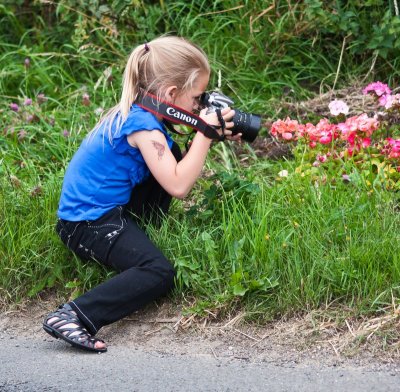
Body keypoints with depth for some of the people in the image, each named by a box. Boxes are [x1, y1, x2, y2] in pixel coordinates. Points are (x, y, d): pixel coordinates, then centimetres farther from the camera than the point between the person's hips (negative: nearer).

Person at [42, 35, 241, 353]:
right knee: (159, 274, -25)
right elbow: (178, 186, -26)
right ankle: (72, 317, -30)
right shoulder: (143, 125, -22)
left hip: (108, 204, 10)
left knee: (173, 153, 17)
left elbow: (173, 166, 17)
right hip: (89, 222, -10)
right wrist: (205, 134, -18)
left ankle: (144, 236, 21)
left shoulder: (136, 110, 6)